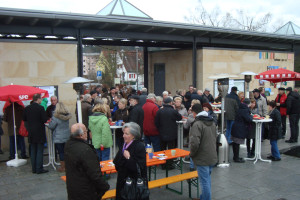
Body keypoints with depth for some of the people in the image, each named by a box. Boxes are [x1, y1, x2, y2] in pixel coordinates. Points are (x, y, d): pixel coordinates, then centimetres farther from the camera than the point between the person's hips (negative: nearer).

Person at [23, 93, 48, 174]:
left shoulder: (27, 108, 1)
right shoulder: (40, 108, -16)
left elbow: (24, 119, 10)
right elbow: (45, 120, -17)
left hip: (31, 133, 6)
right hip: (39, 132, -6)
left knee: (33, 151, 13)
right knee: (40, 151, 1)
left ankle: (34, 168, 18)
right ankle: (39, 169, 3)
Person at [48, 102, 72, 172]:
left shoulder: (56, 117, -15)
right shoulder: (67, 116, 2)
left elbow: (51, 126, -10)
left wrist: (50, 121, 11)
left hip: (58, 138, -5)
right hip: (67, 137, 5)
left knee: (61, 152, 1)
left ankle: (62, 167, 8)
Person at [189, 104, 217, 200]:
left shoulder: (197, 124, -19)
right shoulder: (212, 122, 8)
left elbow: (194, 142, -26)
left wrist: (192, 154, -9)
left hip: (202, 159, -8)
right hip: (212, 157, 8)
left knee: (204, 181, 1)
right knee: (207, 179, 21)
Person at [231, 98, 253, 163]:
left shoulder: (240, 108, 11)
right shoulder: (245, 110, -17)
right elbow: (249, 119, -22)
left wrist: (249, 115, 11)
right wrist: (251, 116, -3)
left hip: (235, 128, 9)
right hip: (240, 130, -9)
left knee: (235, 143, 15)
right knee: (237, 143, -3)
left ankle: (235, 157, 27)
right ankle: (236, 158, 5)